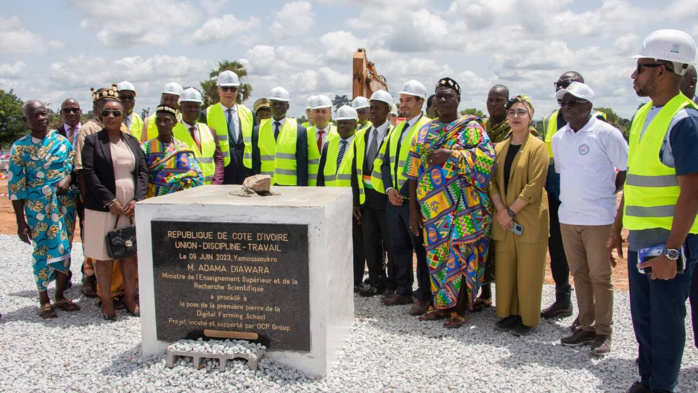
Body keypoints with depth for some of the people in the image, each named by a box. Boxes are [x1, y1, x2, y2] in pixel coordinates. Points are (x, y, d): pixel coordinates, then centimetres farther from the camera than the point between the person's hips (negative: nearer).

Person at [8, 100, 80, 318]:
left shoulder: (61, 141, 5)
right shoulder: (20, 147, -3)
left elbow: (72, 165, 8)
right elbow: (15, 187, -4)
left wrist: (67, 178, -18)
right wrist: (21, 222, -6)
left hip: (65, 204, 3)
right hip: (38, 207, -3)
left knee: (64, 249, 8)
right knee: (41, 251, 3)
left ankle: (60, 296, 24)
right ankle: (44, 301, 18)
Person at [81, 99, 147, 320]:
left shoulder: (132, 141, 12)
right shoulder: (93, 141, 0)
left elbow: (143, 171, 8)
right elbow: (89, 174, -8)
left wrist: (137, 199, -6)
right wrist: (110, 201, -15)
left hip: (132, 208, 4)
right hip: (103, 208, -3)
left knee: (131, 253, 8)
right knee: (104, 256, 4)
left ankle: (130, 298, 20)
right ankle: (106, 302, 15)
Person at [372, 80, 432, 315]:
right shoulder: (396, 129, 16)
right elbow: (385, 161, 15)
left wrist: (406, 191, -17)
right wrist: (389, 189, 0)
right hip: (393, 199, 7)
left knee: (421, 249, 2)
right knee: (399, 248, 14)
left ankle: (425, 297, 12)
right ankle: (403, 291, 26)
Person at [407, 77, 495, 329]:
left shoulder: (471, 128, 2)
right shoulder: (425, 132, 14)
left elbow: (487, 157, -14)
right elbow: (414, 172, 11)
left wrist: (450, 154, -20)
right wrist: (413, 208, 6)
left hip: (462, 205, -4)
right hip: (432, 206, 4)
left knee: (459, 254, -4)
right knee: (436, 255, 7)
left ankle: (458, 309, 8)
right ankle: (440, 305, 20)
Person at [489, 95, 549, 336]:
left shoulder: (537, 147, -5)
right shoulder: (499, 148, 12)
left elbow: (534, 185, -13)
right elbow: (492, 182, 6)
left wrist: (511, 211, -14)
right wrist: (501, 210, -9)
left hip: (529, 220, -5)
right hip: (503, 219, 5)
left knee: (528, 270, 0)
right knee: (504, 268, 8)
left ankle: (528, 318, 12)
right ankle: (508, 313, 20)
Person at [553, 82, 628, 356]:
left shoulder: (606, 133, -8)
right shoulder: (559, 138, 10)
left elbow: (628, 169, -4)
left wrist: (610, 191, 1)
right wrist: (571, 196, 11)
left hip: (598, 218, -6)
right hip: (567, 217, 6)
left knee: (600, 275, 2)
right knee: (579, 273, 12)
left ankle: (603, 332, 13)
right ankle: (586, 327, 23)